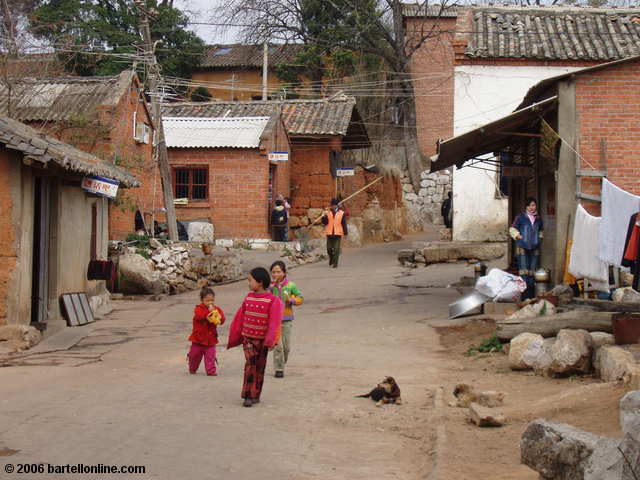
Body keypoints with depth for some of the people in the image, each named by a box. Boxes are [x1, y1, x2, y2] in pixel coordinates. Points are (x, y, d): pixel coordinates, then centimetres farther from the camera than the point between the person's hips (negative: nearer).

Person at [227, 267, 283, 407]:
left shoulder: (272, 300, -10)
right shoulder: (248, 297, 3)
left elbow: (274, 322, -14)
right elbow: (240, 318, 9)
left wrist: (270, 340, -21)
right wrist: (234, 337, 11)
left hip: (262, 339, -2)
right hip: (248, 338, 2)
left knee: (260, 367, 9)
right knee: (250, 364, -11)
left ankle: (256, 395, 19)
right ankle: (248, 395, -11)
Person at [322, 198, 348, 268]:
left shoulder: (342, 213, 1)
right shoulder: (327, 212, 4)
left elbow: (344, 224, 4)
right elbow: (325, 223, 0)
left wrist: (345, 233, 2)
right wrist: (324, 216, -17)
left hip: (338, 233, -2)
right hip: (329, 233, 2)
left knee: (336, 249, -6)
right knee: (329, 248, 5)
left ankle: (335, 263, -1)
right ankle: (331, 258, 33)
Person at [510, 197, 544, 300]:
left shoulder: (539, 219, 12)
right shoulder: (521, 217, -1)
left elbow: (541, 230, 29)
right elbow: (512, 229, 6)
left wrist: (540, 237, 14)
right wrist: (518, 236, -6)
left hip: (534, 249, 4)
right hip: (522, 248, -4)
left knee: (532, 273, 8)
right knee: (524, 273, -11)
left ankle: (532, 297, 15)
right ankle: (525, 298, -11)